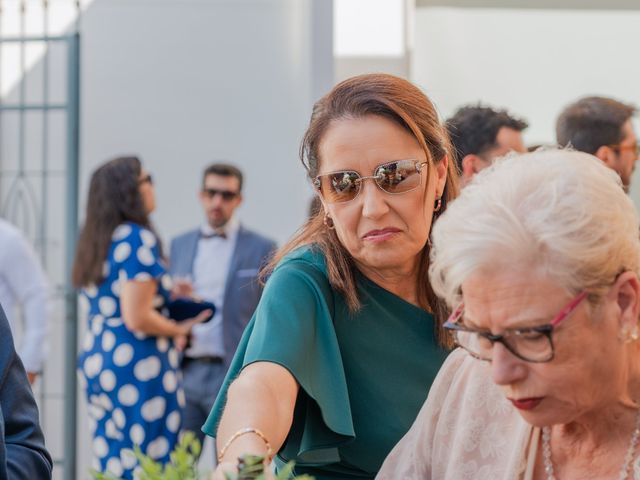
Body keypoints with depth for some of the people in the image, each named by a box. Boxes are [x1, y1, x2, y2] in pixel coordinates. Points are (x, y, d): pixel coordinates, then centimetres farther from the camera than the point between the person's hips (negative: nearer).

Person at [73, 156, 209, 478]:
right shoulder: (139, 239, -13)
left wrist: (166, 292, 20)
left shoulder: (95, 240, 12)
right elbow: (137, 318, -19)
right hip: (139, 367, -9)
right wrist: (178, 329, -4)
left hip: (95, 362, 9)